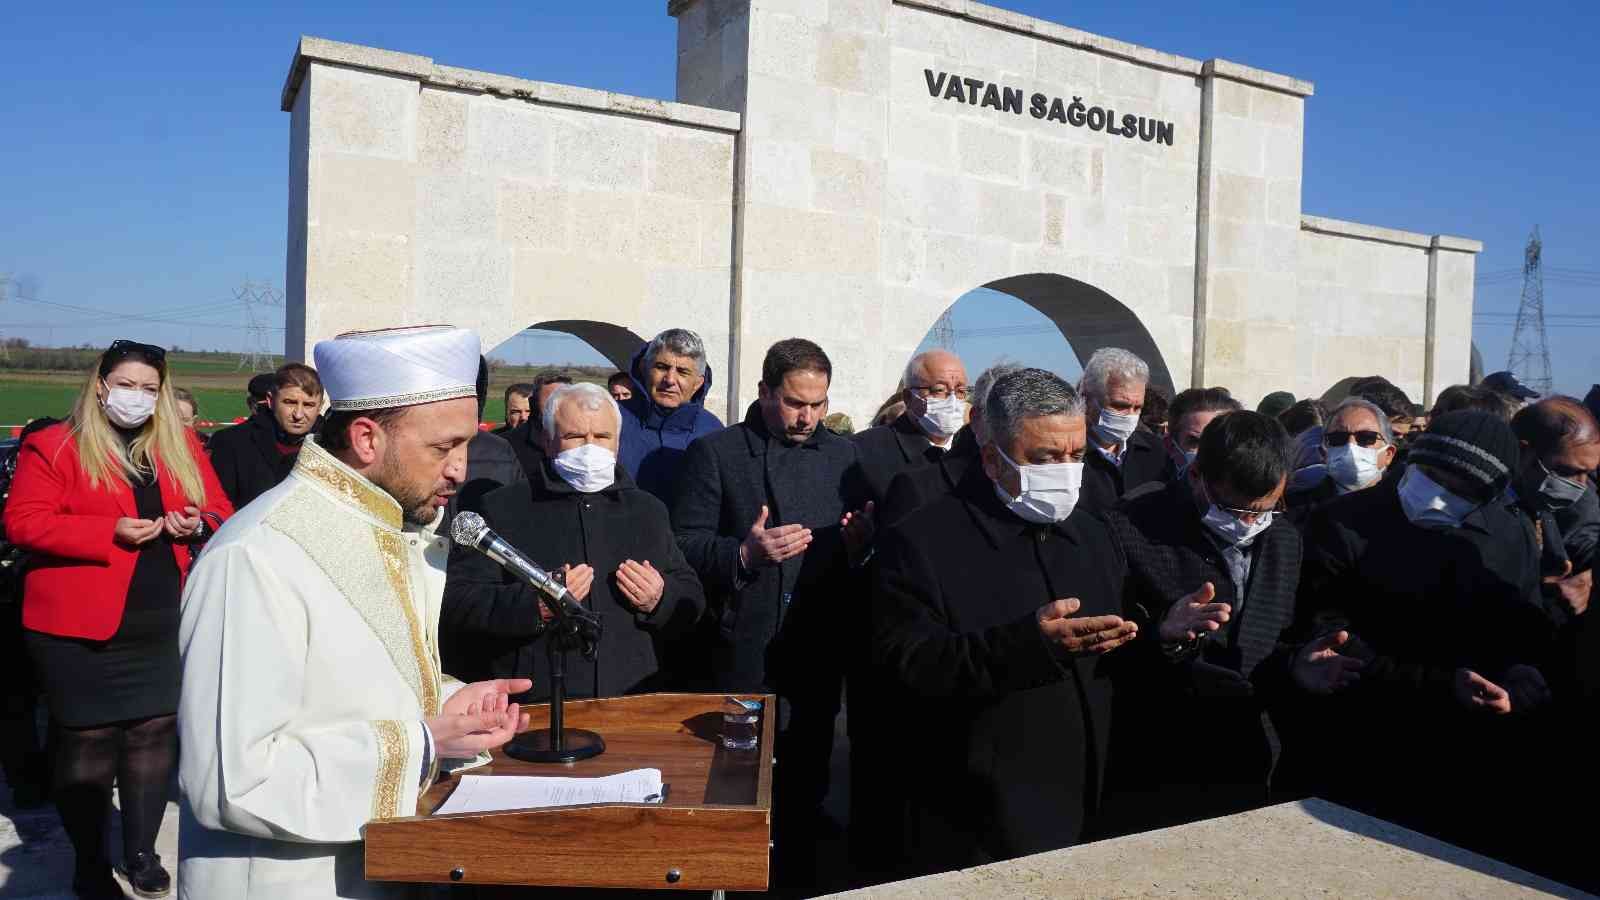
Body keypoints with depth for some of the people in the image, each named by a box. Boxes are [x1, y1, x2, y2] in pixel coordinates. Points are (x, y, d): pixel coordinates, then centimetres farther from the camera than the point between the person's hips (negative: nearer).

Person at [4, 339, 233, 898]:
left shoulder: (182, 447, 11)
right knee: (88, 743, 5)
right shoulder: (53, 447, -2)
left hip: (165, 624, 4)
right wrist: (110, 533, -20)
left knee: (154, 734, 10)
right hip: (81, 625, -4)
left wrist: (198, 523, -10)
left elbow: (221, 512, 13)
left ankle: (141, 852, 25)